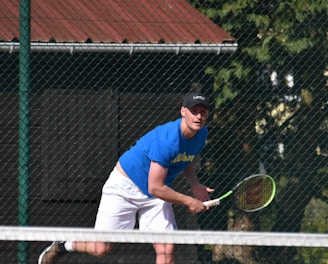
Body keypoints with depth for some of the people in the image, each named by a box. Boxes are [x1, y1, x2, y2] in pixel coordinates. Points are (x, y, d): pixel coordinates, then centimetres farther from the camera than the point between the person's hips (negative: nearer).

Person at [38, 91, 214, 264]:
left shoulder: (201, 134, -5)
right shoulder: (167, 139, -32)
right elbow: (155, 188, -30)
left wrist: (194, 184, 1)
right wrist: (189, 202, -21)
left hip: (157, 196, 7)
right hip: (126, 186, -7)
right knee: (101, 248, -4)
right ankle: (61, 246, 28)